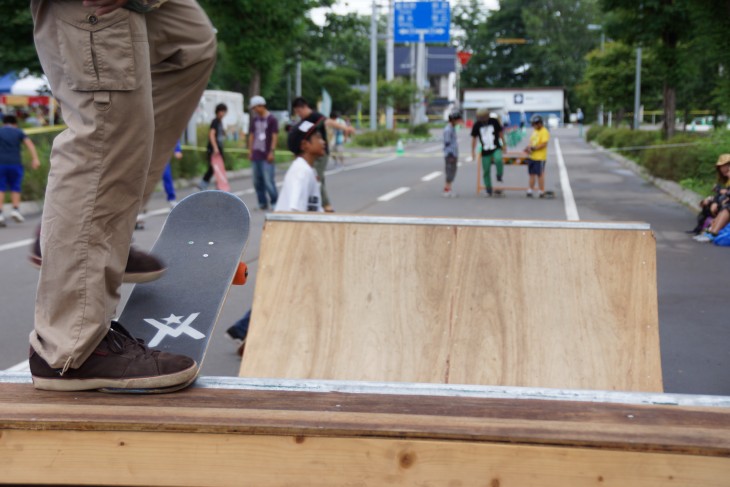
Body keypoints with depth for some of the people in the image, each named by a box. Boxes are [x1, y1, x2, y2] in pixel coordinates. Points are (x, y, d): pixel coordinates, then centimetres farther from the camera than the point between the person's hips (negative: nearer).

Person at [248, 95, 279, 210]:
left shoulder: (272, 119, -5)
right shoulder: (255, 120, 13)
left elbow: (275, 136, -8)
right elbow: (251, 135, 17)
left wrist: (272, 151, -14)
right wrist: (250, 150, 11)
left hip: (266, 156, -6)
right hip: (255, 156, 6)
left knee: (268, 181, -10)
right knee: (257, 181, 8)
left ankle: (274, 203, -1)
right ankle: (262, 203, 15)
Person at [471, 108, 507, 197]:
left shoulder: (494, 121, -5)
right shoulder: (477, 125, -3)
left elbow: (500, 132, 9)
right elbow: (474, 138, 7)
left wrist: (504, 143, 16)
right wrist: (473, 151, 7)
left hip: (496, 148, -1)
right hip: (485, 151, 1)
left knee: (498, 160, -33)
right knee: (486, 171, 1)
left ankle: (499, 176, -7)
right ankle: (488, 189, 18)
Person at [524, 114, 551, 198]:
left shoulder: (544, 132, -12)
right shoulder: (534, 131, 14)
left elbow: (544, 144, -20)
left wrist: (533, 148, -22)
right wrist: (528, 148, -2)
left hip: (540, 157, -8)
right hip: (531, 157, 8)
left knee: (540, 175, -2)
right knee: (532, 174, 12)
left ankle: (542, 192, 6)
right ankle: (530, 191, 18)